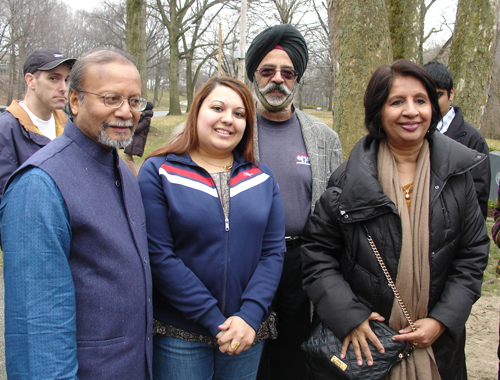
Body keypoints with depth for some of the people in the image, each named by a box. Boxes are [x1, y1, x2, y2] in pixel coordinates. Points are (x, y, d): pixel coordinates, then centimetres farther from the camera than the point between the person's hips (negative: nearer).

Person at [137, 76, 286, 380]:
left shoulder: (262, 178, 6)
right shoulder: (159, 172, -5)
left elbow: (274, 251, 1)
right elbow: (159, 256, -12)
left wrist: (249, 316, -12)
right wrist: (214, 320, -14)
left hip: (248, 331, 3)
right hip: (180, 333, -3)